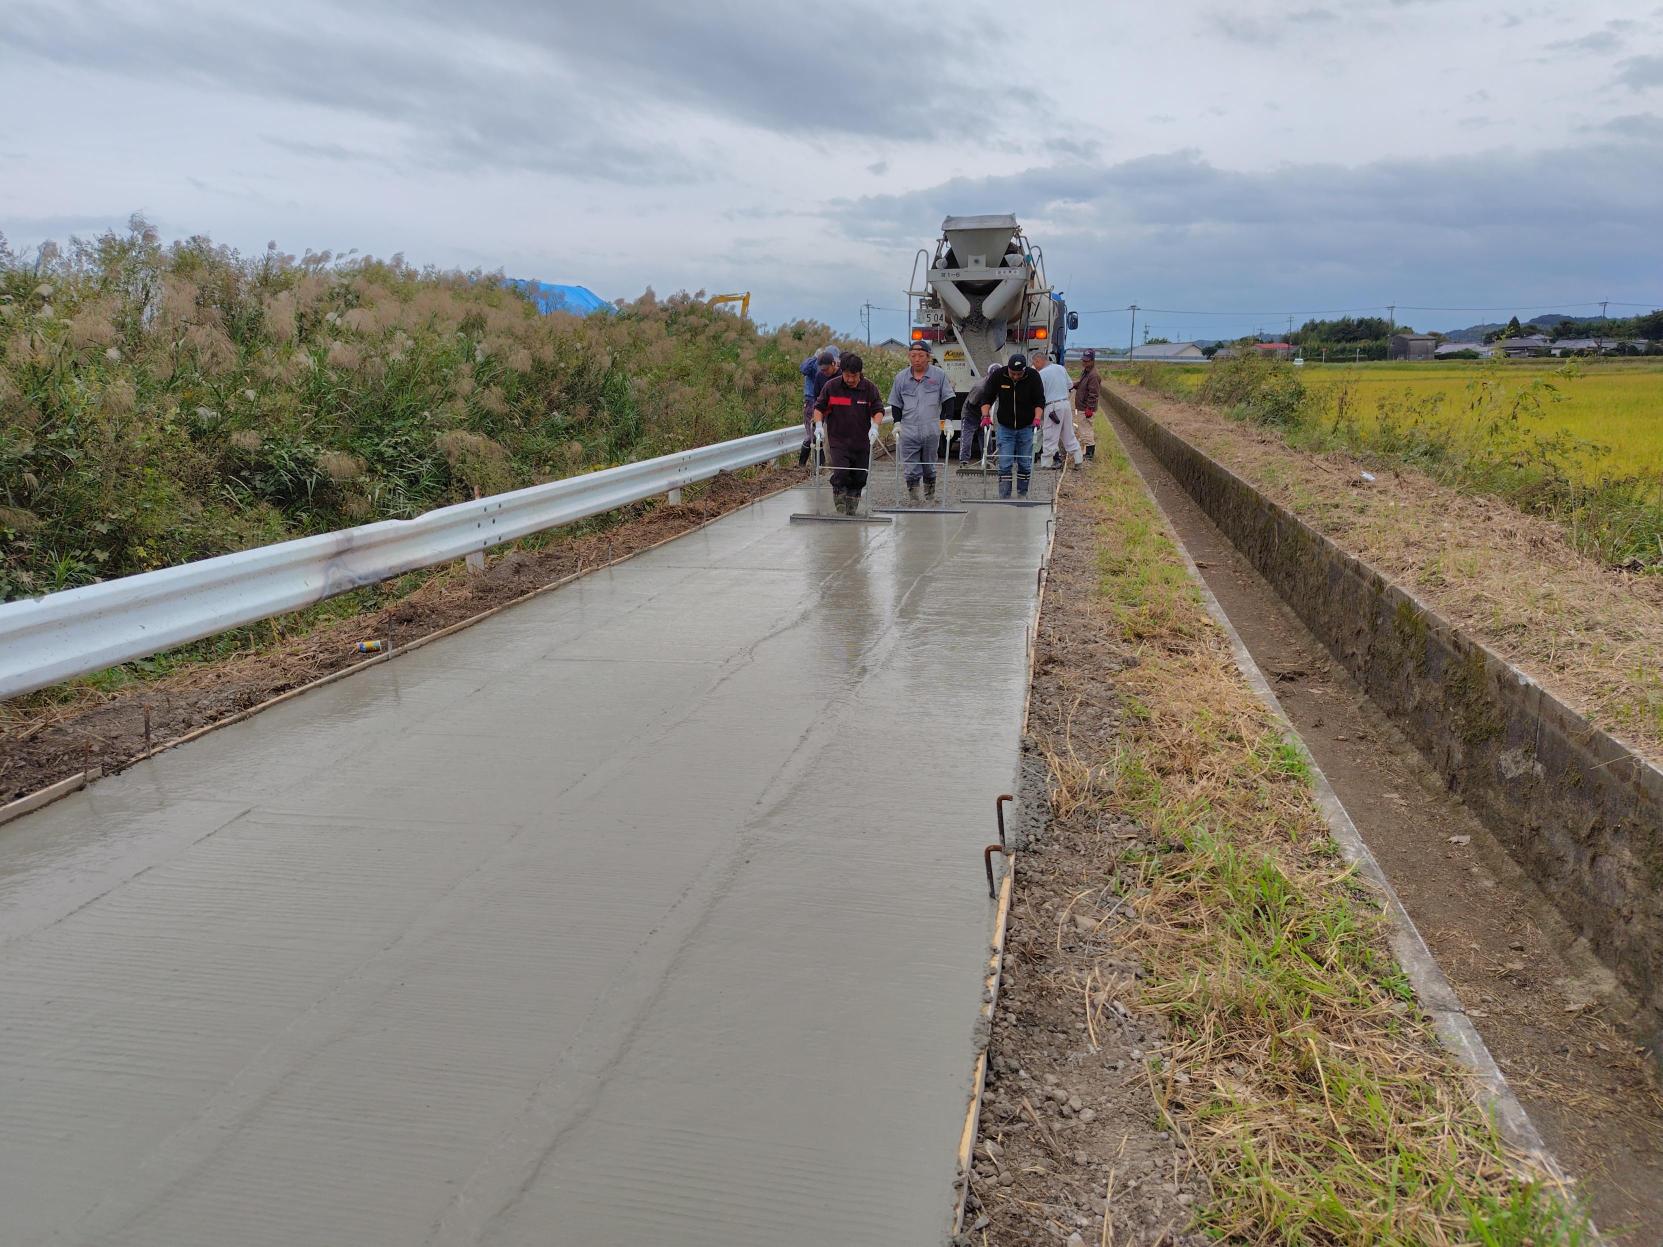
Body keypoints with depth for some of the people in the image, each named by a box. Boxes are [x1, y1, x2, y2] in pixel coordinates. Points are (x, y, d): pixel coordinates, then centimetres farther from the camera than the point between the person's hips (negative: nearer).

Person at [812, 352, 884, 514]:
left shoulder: (869, 388, -1)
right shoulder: (831, 386, -3)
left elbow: (878, 410, 1)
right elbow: (819, 407, 5)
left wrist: (874, 426, -17)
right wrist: (819, 425, -11)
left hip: (862, 442, 2)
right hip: (838, 441, -2)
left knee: (859, 478, 7)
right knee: (840, 475, -16)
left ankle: (852, 511, 21)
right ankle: (840, 510, -7)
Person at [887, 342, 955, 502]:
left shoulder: (939, 375, 2)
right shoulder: (901, 377, 7)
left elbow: (947, 399, 6)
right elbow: (896, 403, 15)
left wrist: (946, 420, -3)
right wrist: (897, 422, 4)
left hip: (931, 430, -1)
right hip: (908, 430, 1)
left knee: (929, 466, 11)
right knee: (911, 469, -4)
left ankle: (930, 495, 24)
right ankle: (913, 499, 1)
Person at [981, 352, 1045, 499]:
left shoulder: (1033, 377, -11)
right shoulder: (998, 375, -10)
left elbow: (1039, 400, -7)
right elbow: (987, 397, -4)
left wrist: (1037, 418, -22)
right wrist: (985, 415, -18)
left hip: (1026, 427, 0)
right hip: (1005, 427, 0)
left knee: (1025, 465, 6)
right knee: (1004, 465, -6)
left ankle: (1022, 495, 20)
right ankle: (1004, 498, -4)